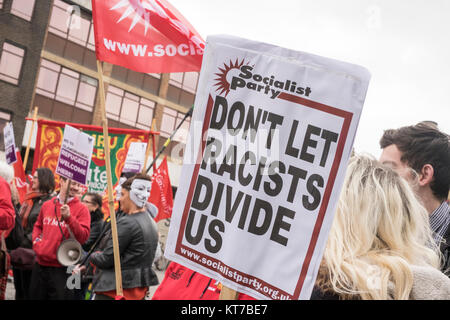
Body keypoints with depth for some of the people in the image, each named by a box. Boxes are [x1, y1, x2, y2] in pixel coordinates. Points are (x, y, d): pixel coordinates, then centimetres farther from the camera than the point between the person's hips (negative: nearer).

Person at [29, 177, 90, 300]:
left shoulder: (81, 209, -5)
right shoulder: (47, 205, 9)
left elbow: (83, 237, -15)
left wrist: (68, 217, -25)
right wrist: (37, 241, 8)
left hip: (62, 269, -4)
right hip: (40, 265, 5)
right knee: (36, 296, 14)